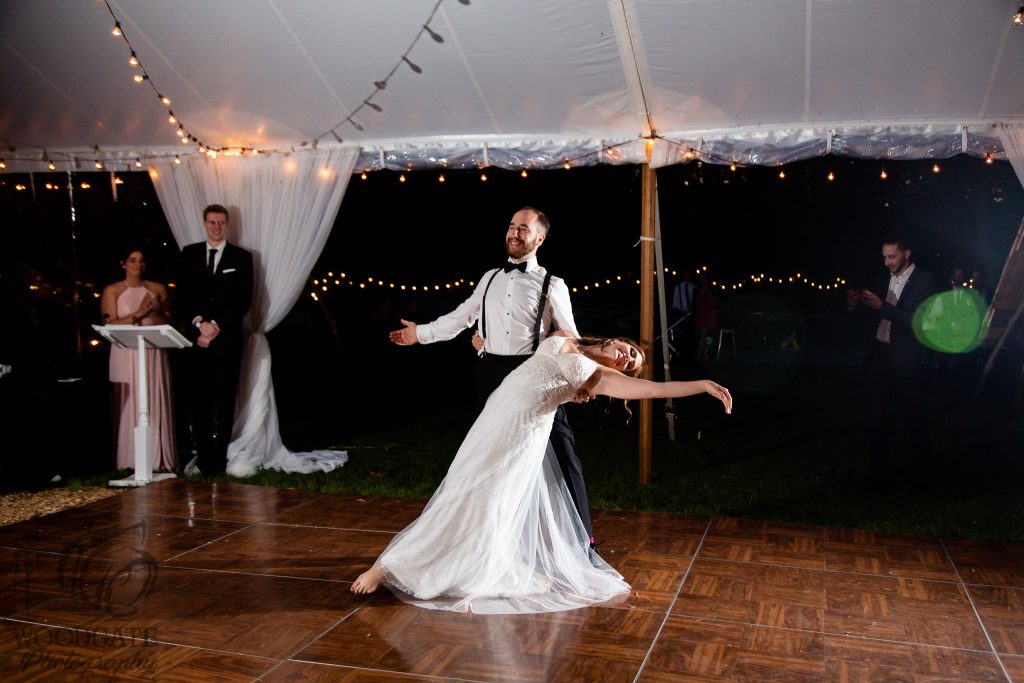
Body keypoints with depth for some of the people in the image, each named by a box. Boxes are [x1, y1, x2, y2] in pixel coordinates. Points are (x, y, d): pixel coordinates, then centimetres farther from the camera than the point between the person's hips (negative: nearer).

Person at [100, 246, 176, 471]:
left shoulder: (158, 289, 11)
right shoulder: (112, 291, 6)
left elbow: (170, 322, 9)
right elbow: (110, 325, -4)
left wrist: (156, 313, -10)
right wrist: (138, 314, -13)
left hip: (154, 354, 2)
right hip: (125, 355, -1)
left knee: (156, 405, 0)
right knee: (129, 406, -3)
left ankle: (159, 459, 4)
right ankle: (131, 461, 1)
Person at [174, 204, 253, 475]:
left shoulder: (241, 257, 7)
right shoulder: (189, 254, 13)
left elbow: (243, 300, -1)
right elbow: (182, 296, 7)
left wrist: (216, 326, -9)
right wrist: (199, 323, -9)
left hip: (227, 338, -1)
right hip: (195, 337, 2)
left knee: (225, 399, -1)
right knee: (199, 399, 0)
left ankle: (219, 457, 4)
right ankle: (203, 455, 6)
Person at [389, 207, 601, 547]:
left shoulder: (551, 285, 0)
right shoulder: (490, 278, 12)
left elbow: (570, 337, -1)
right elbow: (460, 317, 20)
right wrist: (420, 333, 23)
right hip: (492, 373, 5)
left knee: (560, 449, -5)